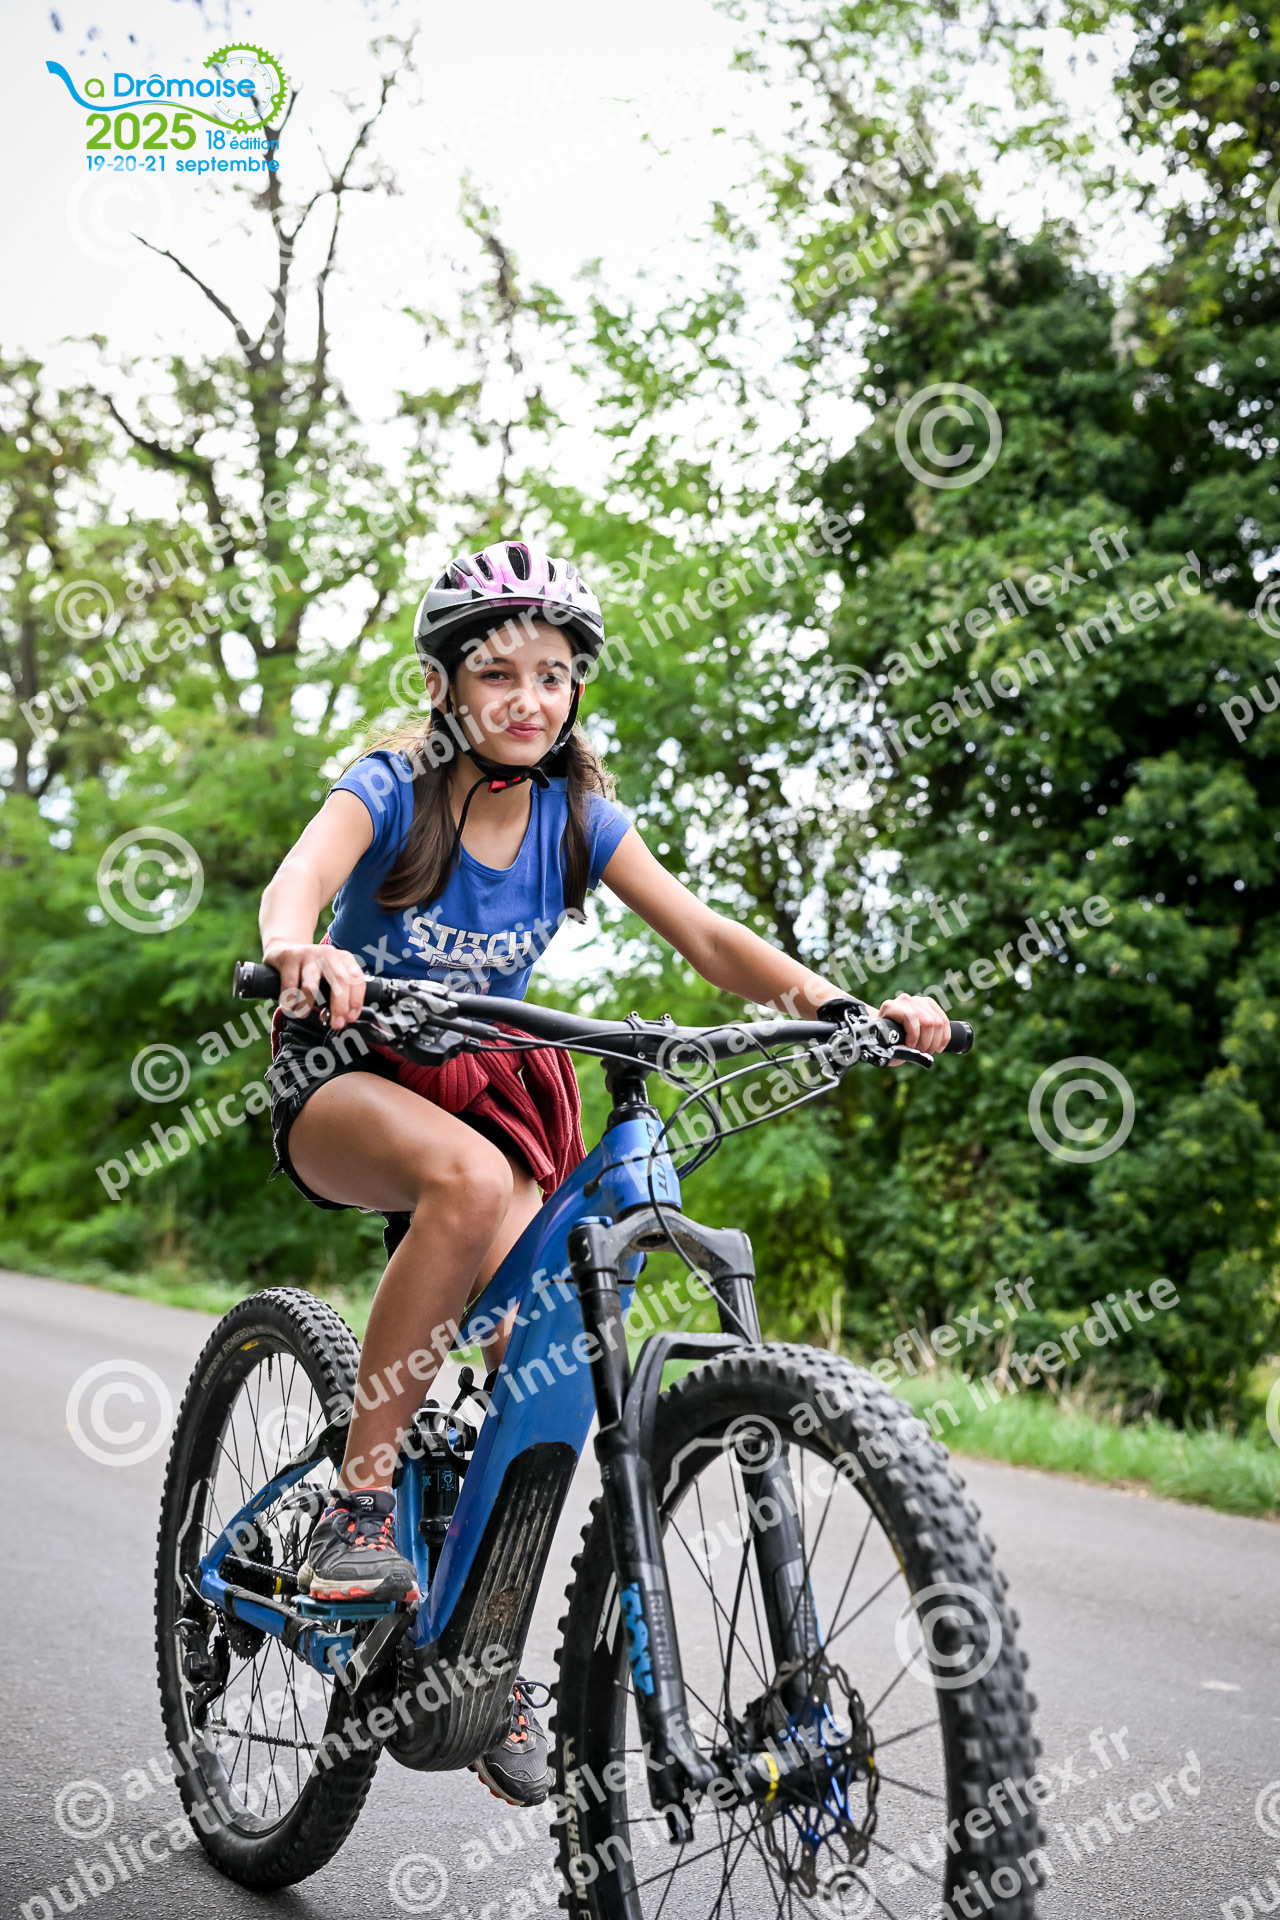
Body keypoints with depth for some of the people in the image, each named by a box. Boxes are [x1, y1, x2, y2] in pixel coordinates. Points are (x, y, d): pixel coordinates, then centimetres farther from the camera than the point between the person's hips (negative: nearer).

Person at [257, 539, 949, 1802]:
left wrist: (842, 1003, -26)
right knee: (472, 1179, -38)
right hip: (344, 1083, -4)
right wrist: (303, 953, -59)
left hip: (483, 1086, 4)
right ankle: (358, 1497, -25)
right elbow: (300, 878, -34)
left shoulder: (575, 815, -4)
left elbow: (704, 937, -9)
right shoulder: (391, 788, -14)